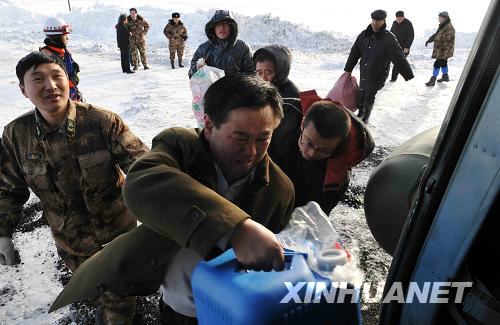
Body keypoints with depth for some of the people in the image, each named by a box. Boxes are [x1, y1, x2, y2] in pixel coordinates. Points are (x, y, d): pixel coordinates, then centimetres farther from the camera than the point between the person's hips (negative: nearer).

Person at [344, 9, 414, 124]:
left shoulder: (389, 38, -16)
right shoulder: (364, 35, -3)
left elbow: (399, 58, -17)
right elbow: (354, 53, 6)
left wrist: (408, 75, -17)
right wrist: (348, 69, 10)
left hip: (377, 75, -4)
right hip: (364, 73, 4)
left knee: (369, 97, 1)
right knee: (361, 94, 13)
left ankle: (366, 117, 24)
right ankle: (360, 113, 36)